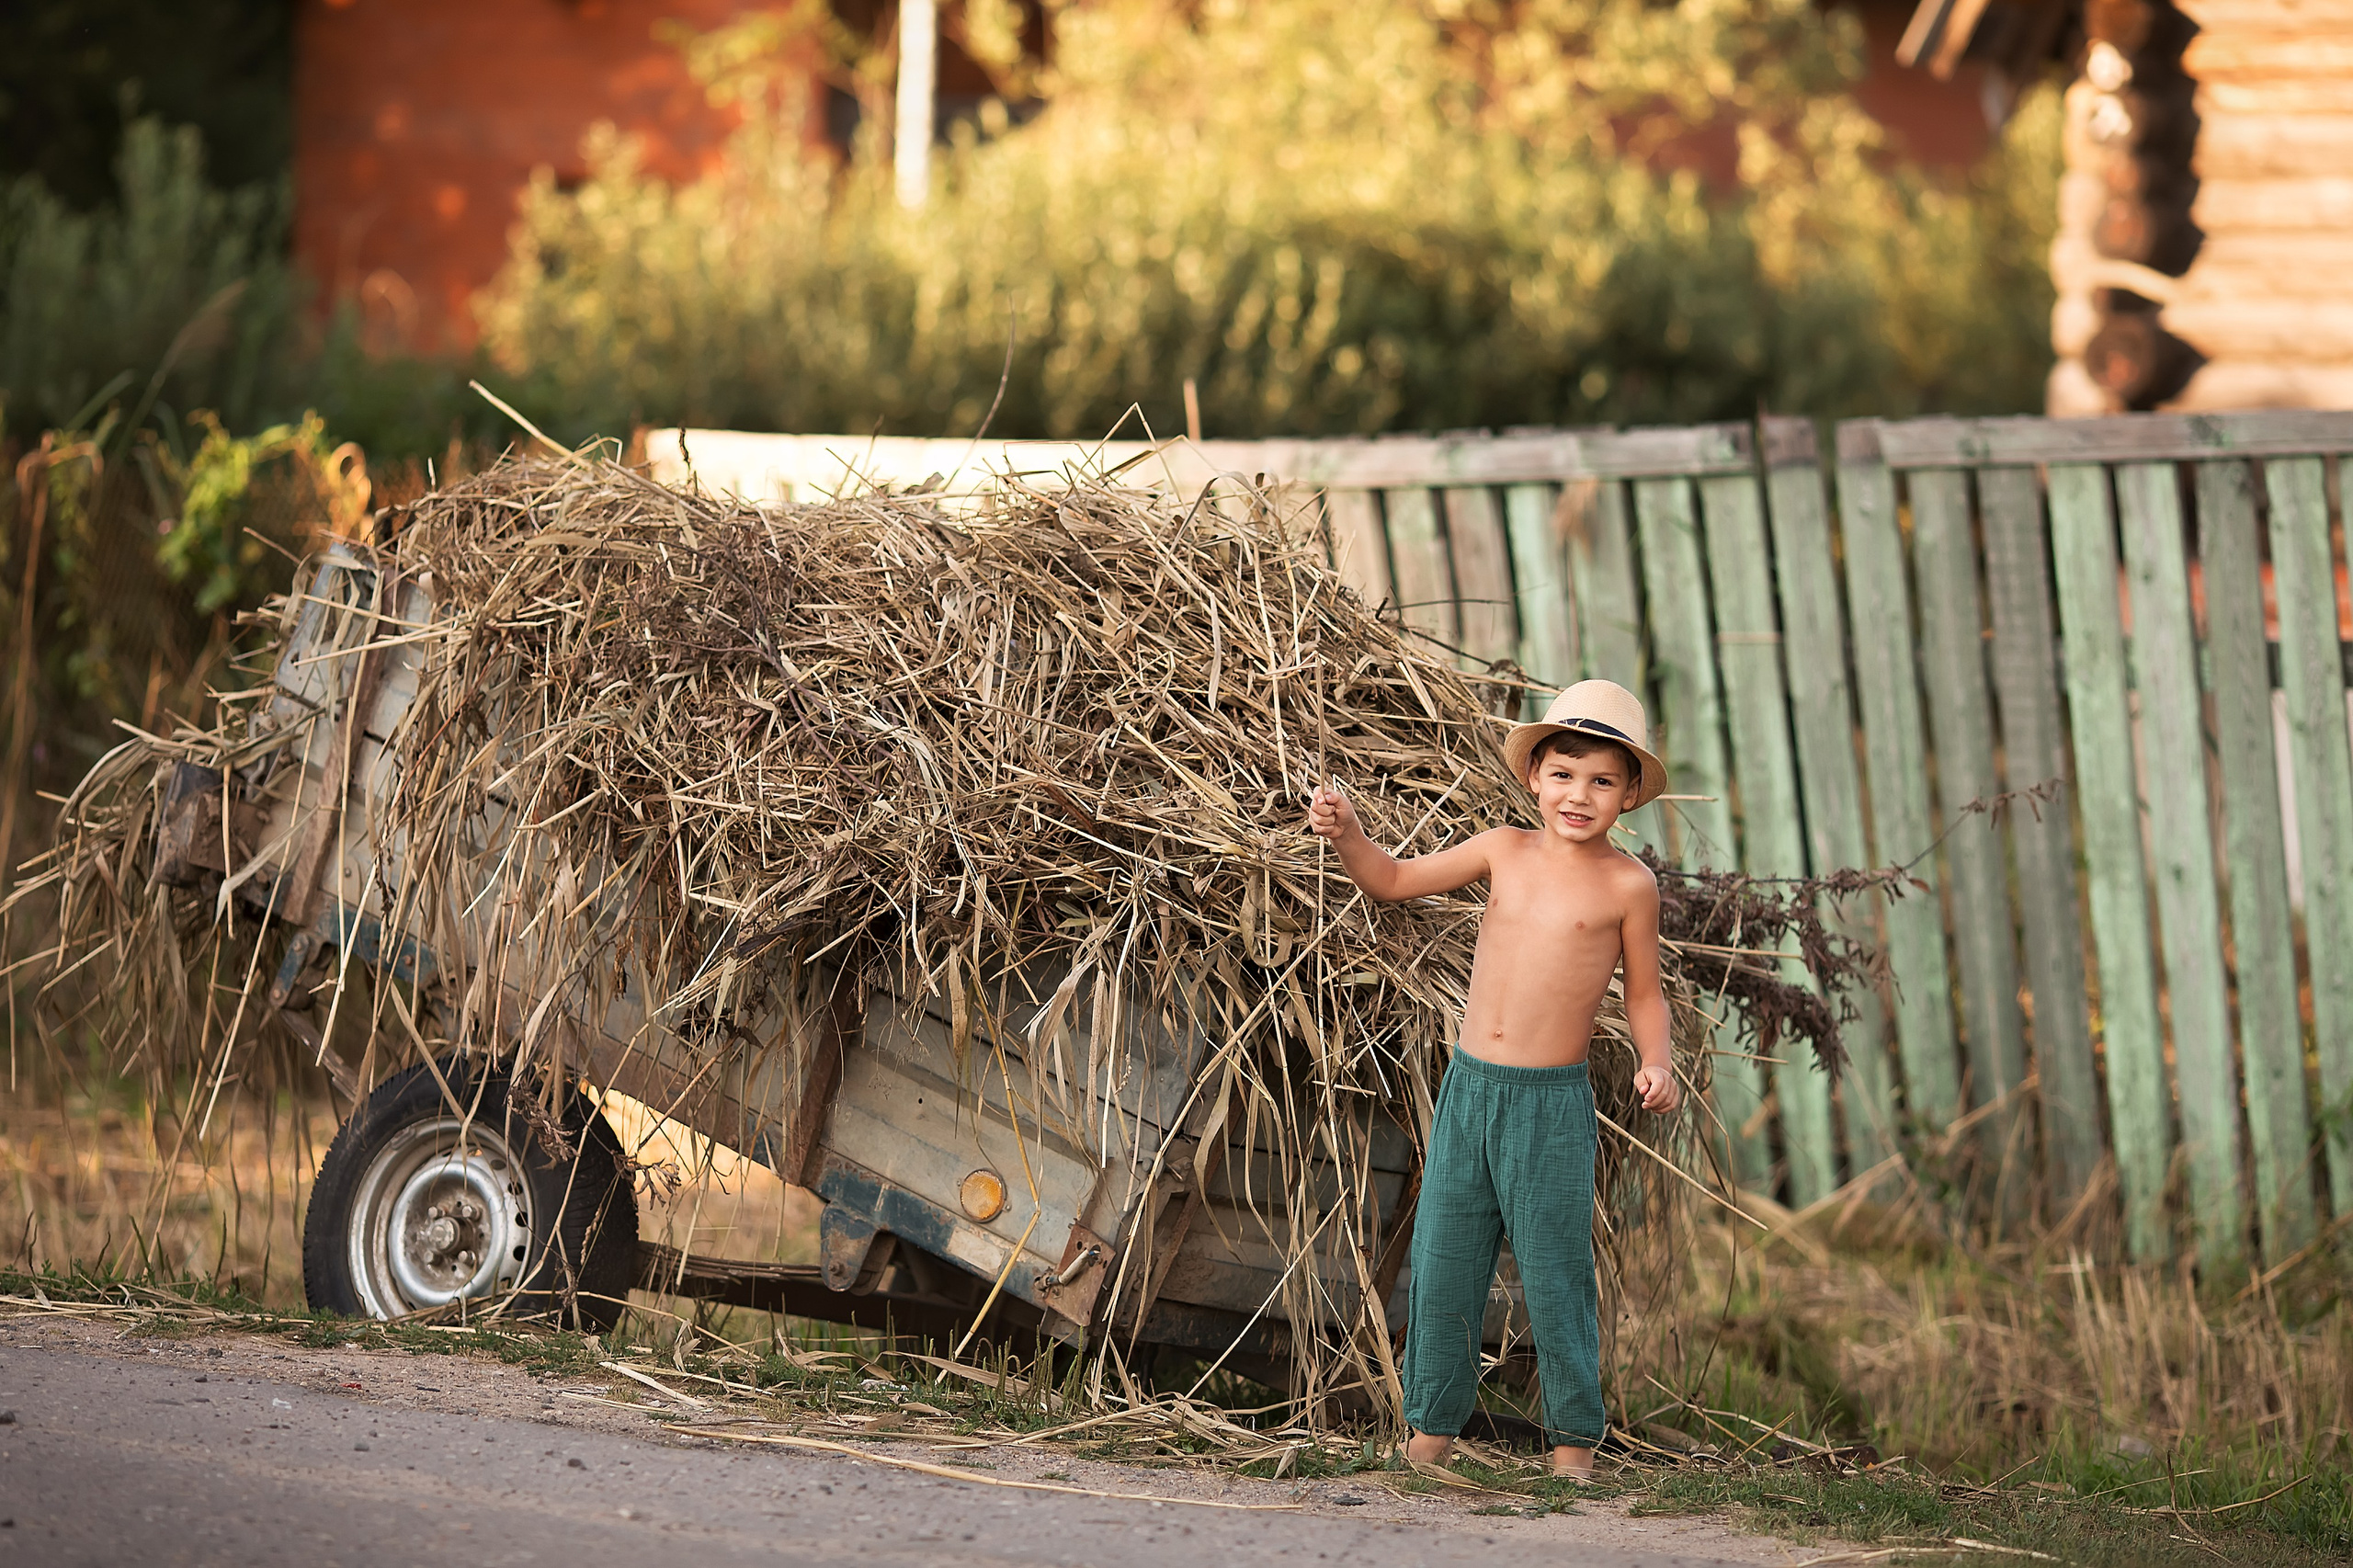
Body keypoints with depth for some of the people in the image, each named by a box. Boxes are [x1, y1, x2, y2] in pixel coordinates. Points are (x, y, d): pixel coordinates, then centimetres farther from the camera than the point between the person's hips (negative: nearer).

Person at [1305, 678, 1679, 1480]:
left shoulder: (1626, 885, -3)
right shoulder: (1504, 851, 6)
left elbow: (1644, 993, 6)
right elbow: (1393, 880, 14)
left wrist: (1656, 1061, -11)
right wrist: (1345, 831, -3)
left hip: (1553, 1105, -4)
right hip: (1467, 1087, 4)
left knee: (1555, 1276, -1)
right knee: (1441, 1266, 6)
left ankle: (1574, 1442, 11)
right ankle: (1431, 1429, 18)